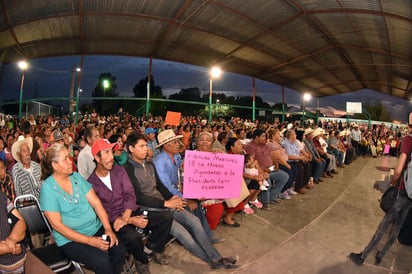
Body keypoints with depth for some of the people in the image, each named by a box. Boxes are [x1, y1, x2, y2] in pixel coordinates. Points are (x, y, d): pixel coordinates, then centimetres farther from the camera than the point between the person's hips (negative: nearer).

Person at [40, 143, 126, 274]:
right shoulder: (48, 188, -10)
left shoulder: (76, 177, 5)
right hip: (70, 239, -5)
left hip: (96, 228, 5)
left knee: (120, 250, -15)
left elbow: (96, 202, 3)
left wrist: (108, 228, -10)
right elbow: (57, 225, -14)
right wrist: (90, 241, -19)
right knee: (102, 261, -25)